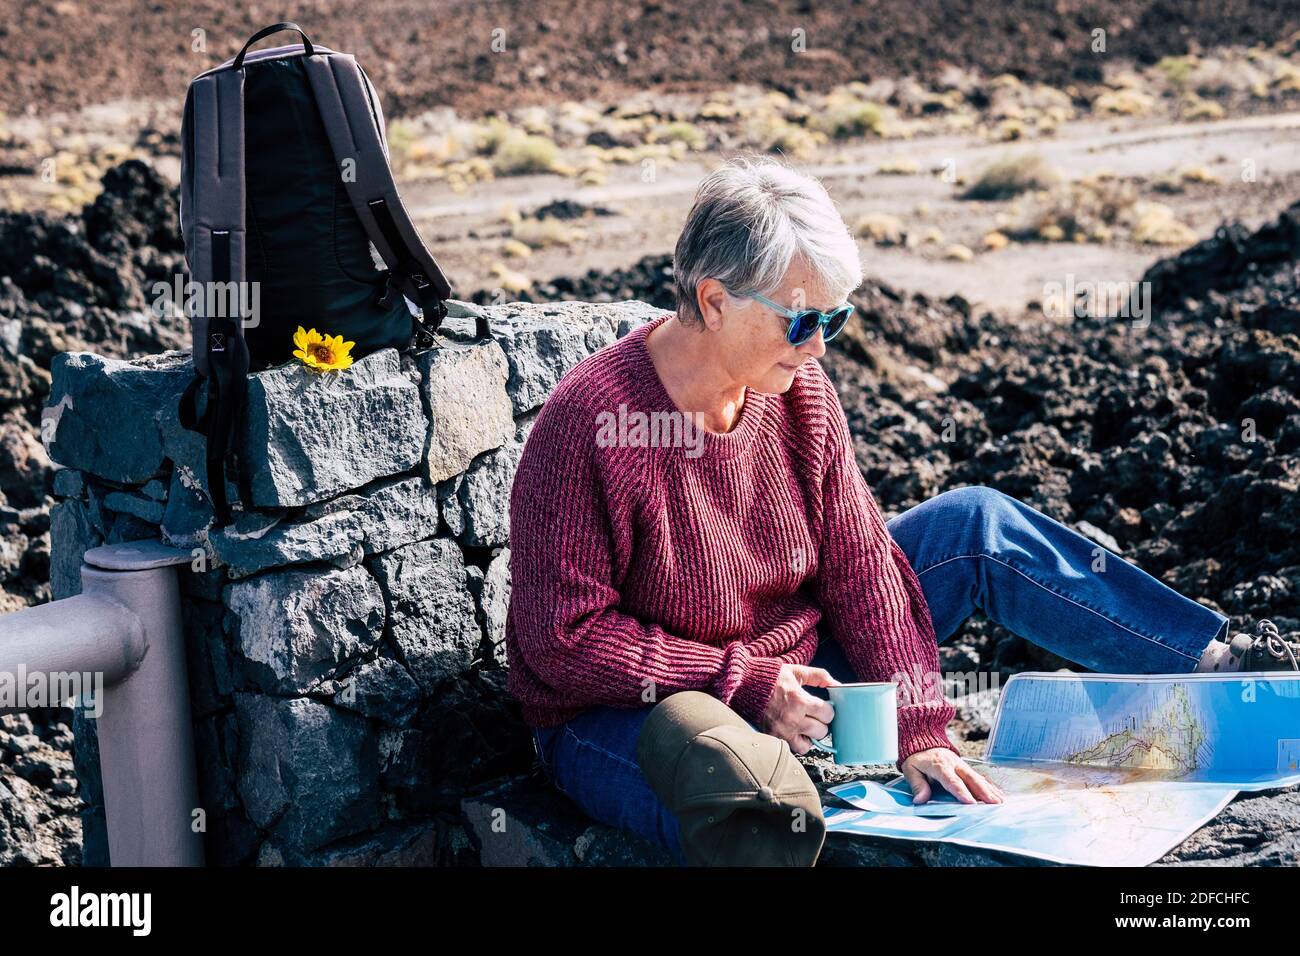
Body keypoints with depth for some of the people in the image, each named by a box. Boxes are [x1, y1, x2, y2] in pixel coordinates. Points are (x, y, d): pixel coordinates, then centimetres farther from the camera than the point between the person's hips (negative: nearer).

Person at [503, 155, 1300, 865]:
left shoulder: (800, 392, -5)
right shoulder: (592, 421, -25)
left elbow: (858, 564, -2)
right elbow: (565, 636, -22)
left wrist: (919, 729, -11)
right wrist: (746, 683, -24)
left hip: (791, 678, 7)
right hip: (625, 713, -6)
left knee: (980, 527, 0)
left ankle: (1213, 661, 6)